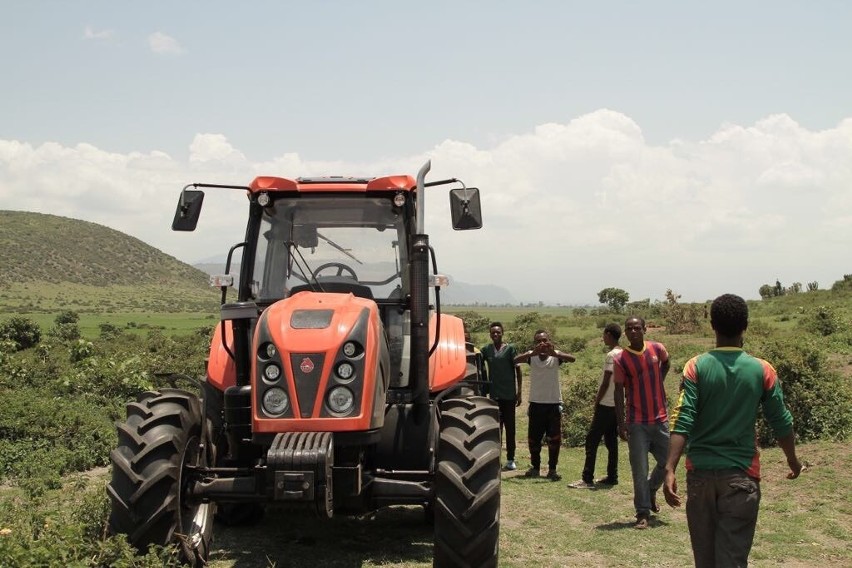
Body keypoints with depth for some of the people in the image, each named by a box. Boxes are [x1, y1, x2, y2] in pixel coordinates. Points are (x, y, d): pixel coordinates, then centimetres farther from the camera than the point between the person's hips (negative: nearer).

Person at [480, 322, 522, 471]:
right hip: (494, 394, 2)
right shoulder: (486, 349, 7)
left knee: (510, 427, 5)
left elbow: (517, 370, -1)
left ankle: (510, 459, 11)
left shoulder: (510, 349, -1)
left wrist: (519, 391, -4)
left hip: (509, 395, -2)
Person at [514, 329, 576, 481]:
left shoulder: (556, 355, -5)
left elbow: (572, 359, -24)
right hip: (536, 403, 1)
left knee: (554, 439, 1)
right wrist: (533, 353, -40)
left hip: (554, 403, -1)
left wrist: (553, 353, -41)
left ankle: (552, 470, 13)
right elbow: (516, 360, -23)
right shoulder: (531, 356, -3)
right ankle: (535, 467, 25)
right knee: (533, 438, 9)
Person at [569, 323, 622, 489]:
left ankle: (587, 479, -9)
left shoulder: (612, 355, -16)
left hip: (606, 405, -9)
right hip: (617, 405, 9)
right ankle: (612, 477, 16)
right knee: (611, 441, 13)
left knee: (592, 440, -7)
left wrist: (597, 401, -8)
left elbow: (606, 382, -17)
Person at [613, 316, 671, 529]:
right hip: (637, 423, -3)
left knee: (667, 462, 12)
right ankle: (643, 513, 6)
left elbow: (666, 363, 24)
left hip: (660, 419, 3)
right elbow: (619, 392, -7)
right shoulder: (620, 359, -9)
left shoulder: (657, 349, -1)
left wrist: (658, 382, 11)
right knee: (640, 470, -2)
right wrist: (621, 423, -11)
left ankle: (651, 490, 39)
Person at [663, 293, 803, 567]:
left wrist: (670, 470, -17)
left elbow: (683, 422, -13)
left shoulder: (696, 367, -5)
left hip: (700, 472, 1)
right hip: (741, 474, -1)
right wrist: (793, 461, 21)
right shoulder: (762, 370, -3)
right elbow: (781, 423, 5)